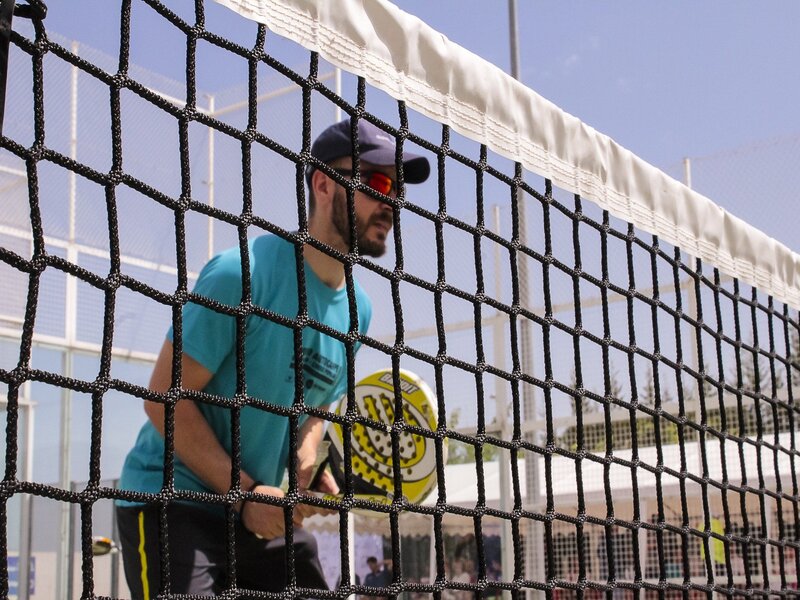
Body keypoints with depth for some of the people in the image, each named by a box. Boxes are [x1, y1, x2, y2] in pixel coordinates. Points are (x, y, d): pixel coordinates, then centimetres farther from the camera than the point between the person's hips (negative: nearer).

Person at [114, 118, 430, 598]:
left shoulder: (358, 310, 3)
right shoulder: (243, 272, -19)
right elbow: (166, 397, -19)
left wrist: (306, 464, -5)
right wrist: (246, 493, -20)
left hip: (264, 512, 7)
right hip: (172, 501, -7)